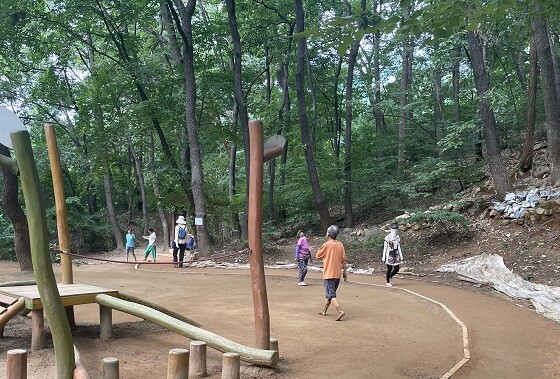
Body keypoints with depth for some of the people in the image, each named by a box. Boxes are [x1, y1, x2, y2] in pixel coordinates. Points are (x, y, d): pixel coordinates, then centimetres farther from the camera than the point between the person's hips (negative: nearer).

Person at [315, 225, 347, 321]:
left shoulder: (326, 245, -12)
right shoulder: (340, 245, 3)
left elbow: (317, 256, 0)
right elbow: (344, 259, 4)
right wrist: (344, 271, 10)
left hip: (328, 274, -6)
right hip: (337, 274, 6)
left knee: (331, 295, -6)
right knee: (330, 294, 18)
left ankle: (340, 311, -21)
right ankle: (324, 311, 27)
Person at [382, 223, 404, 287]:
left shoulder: (397, 237, 6)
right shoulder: (387, 238, -12)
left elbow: (399, 247, 13)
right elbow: (385, 248, -9)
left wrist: (401, 256, 11)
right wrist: (383, 257, -9)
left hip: (396, 255, 6)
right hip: (389, 255, -6)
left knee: (396, 269, 5)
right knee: (389, 269, 0)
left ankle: (390, 277, 33)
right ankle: (388, 282, 16)